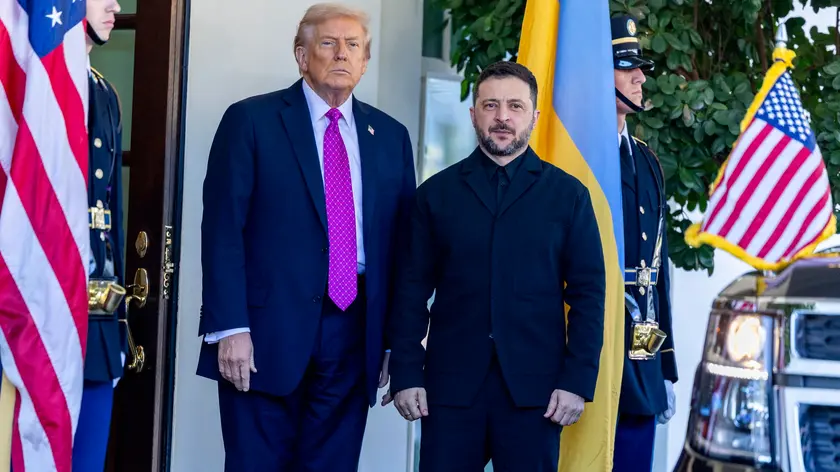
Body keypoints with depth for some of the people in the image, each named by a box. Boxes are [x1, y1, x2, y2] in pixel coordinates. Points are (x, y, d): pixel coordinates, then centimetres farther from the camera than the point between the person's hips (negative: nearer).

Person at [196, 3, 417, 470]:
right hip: (267, 332, -3)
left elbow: (403, 241, 12)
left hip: (354, 335, 4)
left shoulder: (391, 136, 13)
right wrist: (230, 328, -13)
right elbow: (223, 230, -5)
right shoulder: (251, 120, 0)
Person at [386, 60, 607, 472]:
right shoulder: (437, 192, 8)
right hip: (450, 385, 1)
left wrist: (578, 380, -5)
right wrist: (406, 374, -1)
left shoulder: (568, 195, 6)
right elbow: (413, 290, 6)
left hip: (535, 387, 0)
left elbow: (588, 294, 3)